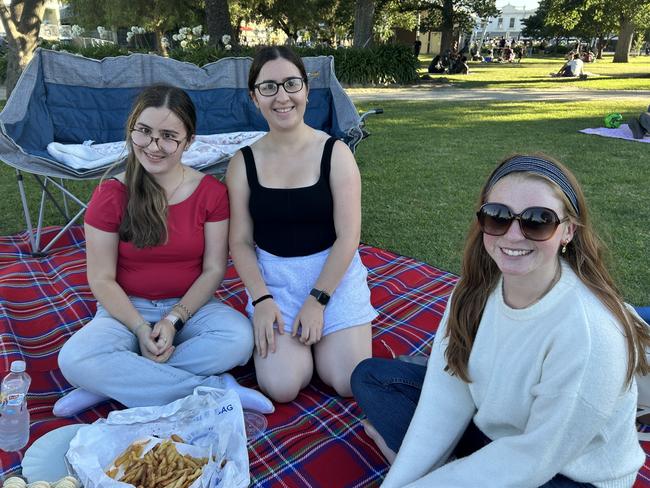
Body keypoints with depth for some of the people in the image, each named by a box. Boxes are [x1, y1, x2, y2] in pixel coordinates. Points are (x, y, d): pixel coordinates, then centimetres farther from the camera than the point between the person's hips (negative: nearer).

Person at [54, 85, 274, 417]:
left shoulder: (212, 193, -7)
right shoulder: (110, 196, -8)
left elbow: (213, 269, -7)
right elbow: (101, 279, -7)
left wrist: (174, 320, -18)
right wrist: (141, 328, -19)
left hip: (190, 305, 0)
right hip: (127, 309, 0)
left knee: (239, 338, -30)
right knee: (74, 360, -29)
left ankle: (114, 383, -17)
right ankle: (217, 389, -24)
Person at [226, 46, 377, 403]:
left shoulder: (335, 153, -9)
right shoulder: (244, 163, -3)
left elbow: (347, 237, -11)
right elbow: (241, 241, -2)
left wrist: (317, 300, -14)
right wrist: (262, 299, -14)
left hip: (333, 273, 0)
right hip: (272, 277, 1)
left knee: (349, 383, -8)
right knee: (281, 387, -12)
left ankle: (314, 329, 20)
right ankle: (288, 333, 18)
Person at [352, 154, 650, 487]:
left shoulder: (589, 333, -34)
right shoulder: (478, 287, -15)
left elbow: (535, 459, -25)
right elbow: (447, 395, -14)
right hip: (493, 425, 6)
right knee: (370, 376, 3)